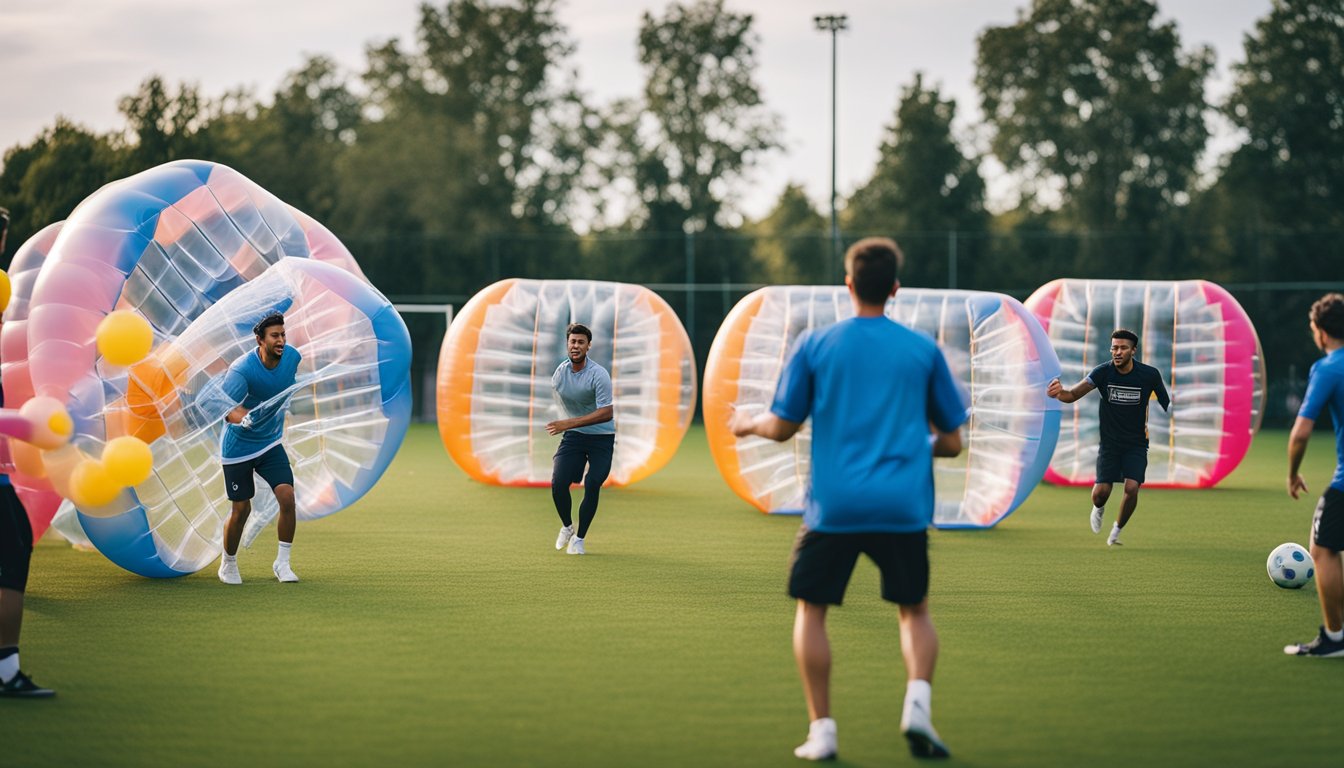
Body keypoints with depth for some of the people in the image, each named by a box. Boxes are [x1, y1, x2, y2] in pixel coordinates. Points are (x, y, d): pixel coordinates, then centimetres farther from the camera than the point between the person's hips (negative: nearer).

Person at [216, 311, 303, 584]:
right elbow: (226, 408, -34)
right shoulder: (241, 369, -26)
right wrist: (244, 419, -54)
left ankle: (282, 563, 1)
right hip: (238, 447, -4)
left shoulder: (292, 357, -9)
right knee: (241, 509, 1)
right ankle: (228, 564, 26)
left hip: (271, 443, 4)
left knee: (287, 497, -14)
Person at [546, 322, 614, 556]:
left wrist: (569, 423, -30)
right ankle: (566, 526, 12)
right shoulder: (559, 372, -2)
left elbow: (606, 413, -25)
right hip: (573, 435, 4)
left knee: (592, 487, -13)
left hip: (601, 438, -4)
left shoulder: (599, 375, -19)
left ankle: (579, 538, 5)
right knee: (558, 482, -14)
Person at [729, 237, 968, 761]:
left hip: (834, 505, -1)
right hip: (904, 505, 1)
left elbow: (782, 427, 6)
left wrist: (748, 424, 27)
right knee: (915, 610, 16)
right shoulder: (924, 350, 4)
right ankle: (918, 702, -7)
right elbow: (951, 442, 8)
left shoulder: (814, 346, 1)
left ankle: (821, 728, 8)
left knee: (811, 609, 14)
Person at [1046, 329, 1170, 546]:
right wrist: (1060, 392, -43)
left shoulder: (1149, 374, -11)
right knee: (1101, 491, -9)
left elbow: (1167, 404, 5)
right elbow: (1074, 394, -24)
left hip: (1136, 444, 0)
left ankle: (1116, 532, 8)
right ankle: (1099, 508, 31)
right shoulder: (1103, 372, -14)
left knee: (1131, 488, -18)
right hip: (1109, 442, 0)